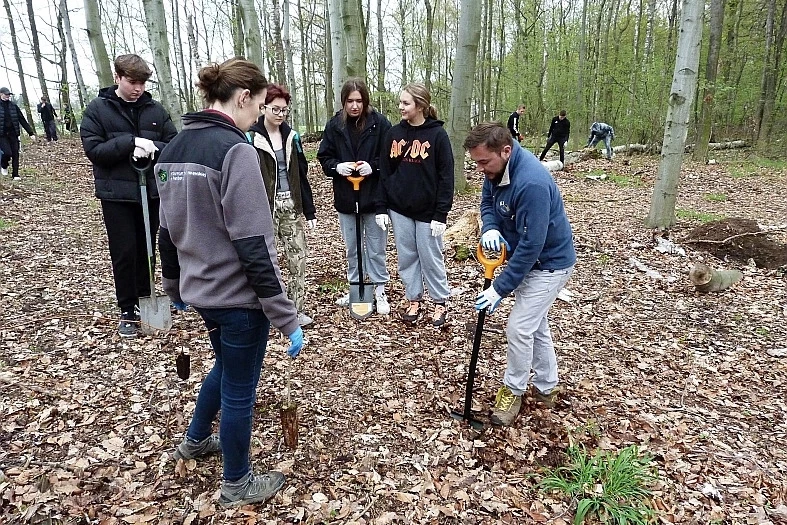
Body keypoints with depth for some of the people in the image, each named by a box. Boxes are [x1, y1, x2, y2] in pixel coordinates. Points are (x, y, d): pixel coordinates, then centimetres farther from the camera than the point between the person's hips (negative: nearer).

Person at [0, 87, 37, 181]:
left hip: (13, 134, 3)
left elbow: (22, 120, 6)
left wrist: (31, 133, 1)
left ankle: (15, 175, 9)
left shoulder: (13, 106, 6)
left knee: (15, 154, 1)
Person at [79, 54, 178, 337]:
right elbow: (93, 149, -10)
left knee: (146, 249, 13)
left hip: (152, 191, 3)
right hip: (117, 194, -2)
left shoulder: (155, 109, 4)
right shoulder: (97, 109, -3)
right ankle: (128, 310, 14)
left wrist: (150, 148, -16)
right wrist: (131, 142, -21)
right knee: (124, 253, 2)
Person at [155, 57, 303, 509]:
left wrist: (175, 286, 25)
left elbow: (168, 230, 13)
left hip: (200, 289, 8)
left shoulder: (175, 148, 5)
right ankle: (237, 484, 32)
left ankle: (196, 440, 52)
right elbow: (254, 247, -24)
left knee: (226, 365, 30)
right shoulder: (234, 150, -21)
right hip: (238, 296, -8)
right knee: (239, 388, 11)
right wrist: (287, 317, -19)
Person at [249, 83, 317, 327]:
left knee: (298, 257, 4)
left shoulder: (291, 136, 11)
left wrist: (310, 211, 9)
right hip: (265, 206, -4)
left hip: (291, 204, 5)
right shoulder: (251, 137, -4)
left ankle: (297, 309, 15)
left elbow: (301, 175, 12)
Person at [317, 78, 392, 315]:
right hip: (345, 198, 3)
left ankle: (380, 291, 20)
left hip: (374, 197, -3)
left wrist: (373, 166, -20)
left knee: (376, 249, 7)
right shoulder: (334, 124, 0)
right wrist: (337, 166, -15)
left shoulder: (379, 123, -7)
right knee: (352, 248, 15)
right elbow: (324, 158, 5)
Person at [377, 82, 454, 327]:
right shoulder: (394, 134, 4)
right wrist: (381, 208, 1)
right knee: (407, 257, 12)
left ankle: (441, 303, 22)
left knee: (431, 258, 5)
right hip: (399, 209, 4)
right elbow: (384, 172, 6)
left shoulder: (437, 135, -8)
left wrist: (441, 214, -13)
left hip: (427, 211, -4)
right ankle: (414, 301, 27)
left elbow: (446, 177, -9)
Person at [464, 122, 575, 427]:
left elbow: (531, 245, -33)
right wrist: (490, 228, -16)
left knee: (519, 328, -7)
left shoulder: (532, 183, -35)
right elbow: (487, 202, 8)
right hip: (529, 259, 9)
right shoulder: (496, 169, -8)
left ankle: (513, 391, 17)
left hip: (550, 264, -9)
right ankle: (546, 389, 36)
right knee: (535, 325, 19)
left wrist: (500, 288, -28)